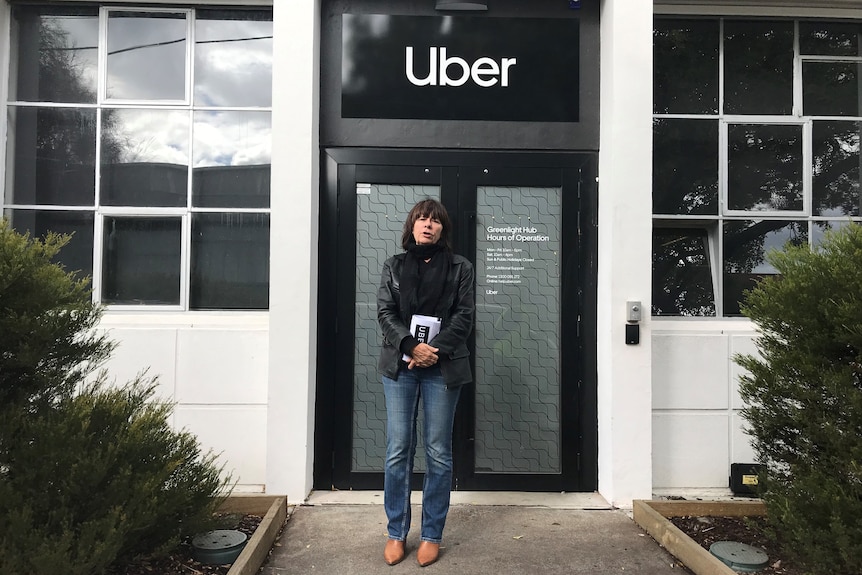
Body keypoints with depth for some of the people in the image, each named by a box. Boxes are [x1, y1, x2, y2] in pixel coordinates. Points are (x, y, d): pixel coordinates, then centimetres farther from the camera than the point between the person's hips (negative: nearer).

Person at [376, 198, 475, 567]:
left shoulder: (460, 267, 7)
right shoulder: (394, 266, 11)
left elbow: (464, 316, -1)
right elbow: (385, 313, 2)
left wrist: (435, 350, -14)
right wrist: (411, 345, -14)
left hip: (442, 367, -1)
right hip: (400, 365, 1)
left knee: (438, 453, 4)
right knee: (397, 450, 3)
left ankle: (432, 534, 17)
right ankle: (396, 532, 17)